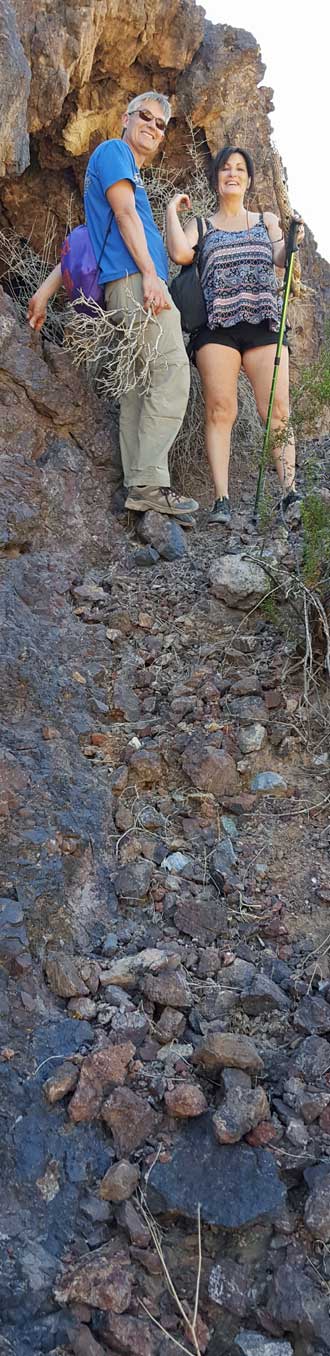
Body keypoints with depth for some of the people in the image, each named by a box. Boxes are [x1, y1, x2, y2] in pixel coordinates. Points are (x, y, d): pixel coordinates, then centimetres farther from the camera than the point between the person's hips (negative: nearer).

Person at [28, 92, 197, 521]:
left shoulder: (131, 172, 33)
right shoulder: (113, 151, 7)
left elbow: (86, 238, 25)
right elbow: (124, 213, -8)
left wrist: (47, 290, 18)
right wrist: (149, 272, -18)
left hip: (130, 289, 10)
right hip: (136, 279, -10)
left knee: (141, 388, 2)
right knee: (172, 377, -18)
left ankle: (139, 486, -2)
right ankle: (149, 482, -23)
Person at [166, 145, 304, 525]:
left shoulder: (267, 220, 23)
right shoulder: (201, 225, 20)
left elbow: (281, 260, 5)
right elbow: (180, 253, -2)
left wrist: (293, 242, -15)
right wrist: (172, 209, 8)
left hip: (264, 324, 1)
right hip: (217, 326, -1)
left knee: (277, 411, -12)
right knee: (219, 409, -14)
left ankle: (289, 493, -15)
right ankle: (221, 500, -18)